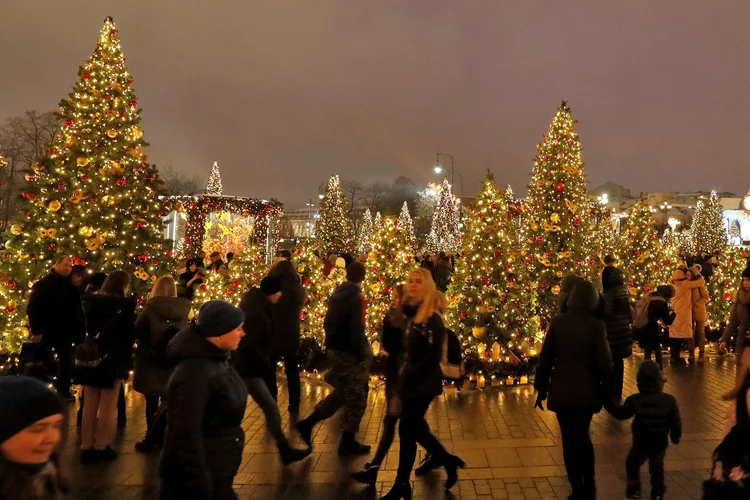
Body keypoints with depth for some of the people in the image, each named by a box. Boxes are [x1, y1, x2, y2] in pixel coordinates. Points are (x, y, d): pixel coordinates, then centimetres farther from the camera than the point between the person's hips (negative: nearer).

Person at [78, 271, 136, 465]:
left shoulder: (89, 301, 2)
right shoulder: (125, 305, -14)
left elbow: (83, 328, 10)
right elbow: (129, 335, -11)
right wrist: (126, 361, -2)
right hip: (112, 361, -5)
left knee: (90, 406, 14)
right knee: (108, 407, 7)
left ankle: (86, 447, 21)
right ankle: (101, 448, 15)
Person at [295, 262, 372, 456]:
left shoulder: (337, 293, 7)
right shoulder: (356, 296, -18)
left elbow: (328, 323, 14)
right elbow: (356, 330, -22)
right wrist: (362, 354, -15)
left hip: (334, 349, 8)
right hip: (349, 351, -8)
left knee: (342, 392, 21)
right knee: (356, 396, 7)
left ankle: (308, 423, 19)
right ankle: (348, 442, 16)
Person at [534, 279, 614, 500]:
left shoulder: (557, 322, -5)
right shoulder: (597, 325, -8)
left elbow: (546, 357, -2)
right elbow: (604, 362, -6)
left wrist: (541, 389, 7)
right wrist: (606, 390, 8)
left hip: (561, 391, -1)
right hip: (587, 391, 1)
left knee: (570, 440, 10)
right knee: (582, 436, 21)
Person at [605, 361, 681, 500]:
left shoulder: (634, 400, -17)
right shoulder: (669, 400, -12)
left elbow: (621, 414, -11)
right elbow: (675, 422, -4)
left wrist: (608, 404, -1)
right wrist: (676, 436, 13)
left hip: (640, 442, -2)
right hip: (660, 443, 2)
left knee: (632, 463, 20)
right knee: (657, 467, 19)